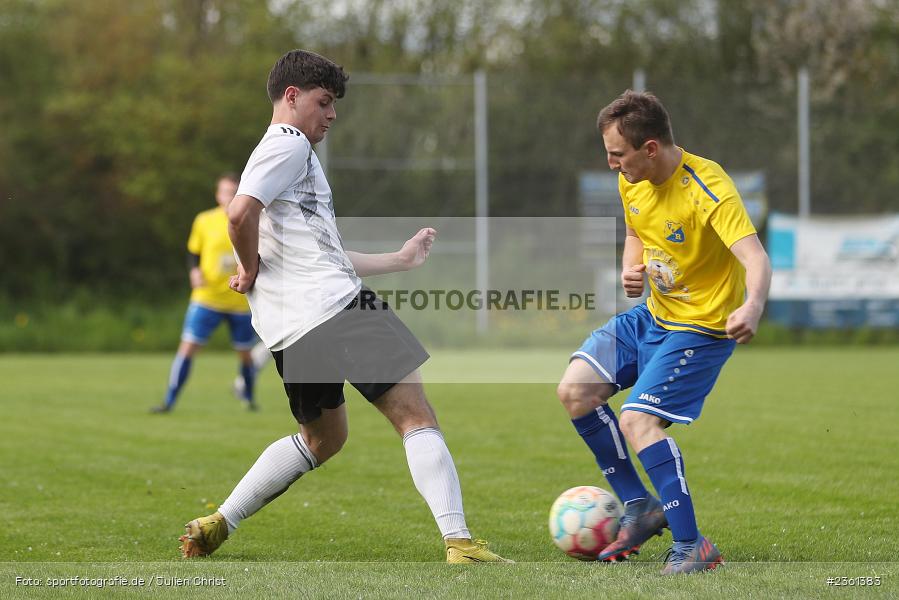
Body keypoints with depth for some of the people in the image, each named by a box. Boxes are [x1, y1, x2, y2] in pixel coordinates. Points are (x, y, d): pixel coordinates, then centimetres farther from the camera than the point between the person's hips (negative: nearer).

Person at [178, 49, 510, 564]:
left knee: (323, 438, 26)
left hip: (292, 328, 10)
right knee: (417, 418, -8)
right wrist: (251, 269, -5)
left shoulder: (288, 152, 29)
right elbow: (241, 213, -21)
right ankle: (459, 542, -21)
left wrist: (401, 259, 31)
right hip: (336, 308, -10)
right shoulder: (289, 145, -3)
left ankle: (215, 526, 20)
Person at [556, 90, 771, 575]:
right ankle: (640, 507, 13)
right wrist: (631, 269, -5)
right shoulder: (631, 181, -2)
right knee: (575, 391, 1)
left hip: (702, 328, -9)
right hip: (652, 315, 9)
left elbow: (755, 258, -37)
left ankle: (691, 546, -15)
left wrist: (753, 307, -59)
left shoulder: (708, 188, -27)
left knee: (637, 420, -21)